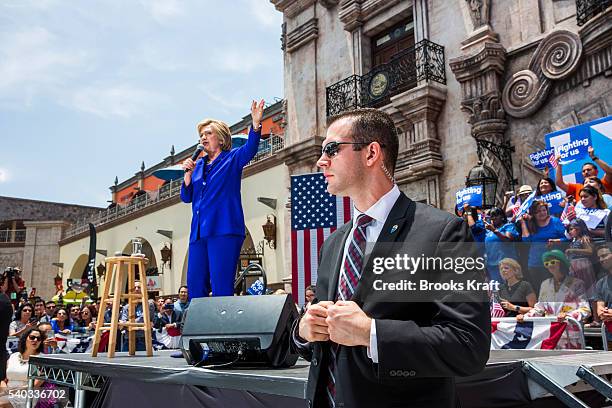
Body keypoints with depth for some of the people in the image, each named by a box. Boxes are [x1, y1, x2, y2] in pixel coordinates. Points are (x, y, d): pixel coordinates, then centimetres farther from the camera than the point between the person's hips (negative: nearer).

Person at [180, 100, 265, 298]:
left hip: (224, 230, -5)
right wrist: (188, 173, 0)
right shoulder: (198, 165, 21)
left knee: (221, 287, -10)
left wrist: (256, 124, -33)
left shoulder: (233, 158, 7)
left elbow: (250, 148, -15)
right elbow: (186, 197, 16)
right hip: (198, 233, 6)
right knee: (195, 285, 3)